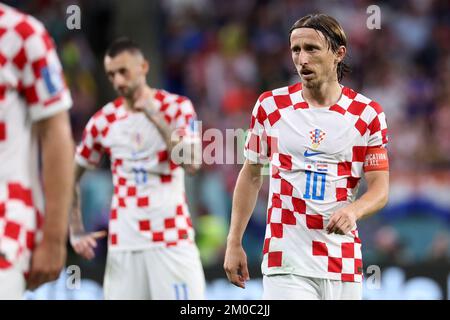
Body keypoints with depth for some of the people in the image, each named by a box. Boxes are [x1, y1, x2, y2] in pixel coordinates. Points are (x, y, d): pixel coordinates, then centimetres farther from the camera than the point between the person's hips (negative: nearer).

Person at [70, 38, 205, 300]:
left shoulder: (176, 107, 0)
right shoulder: (104, 120, 6)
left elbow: (192, 163, -13)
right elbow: (70, 177, 15)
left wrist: (156, 117, -16)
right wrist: (76, 232, 7)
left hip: (172, 239, -2)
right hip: (123, 245, 2)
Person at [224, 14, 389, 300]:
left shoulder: (367, 113, 2)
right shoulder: (270, 106, 4)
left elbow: (380, 188, 0)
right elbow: (251, 176, 12)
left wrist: (353, 210, -22)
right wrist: (234, 243, 7)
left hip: (344, 264, 1)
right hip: (286, 263, -1)